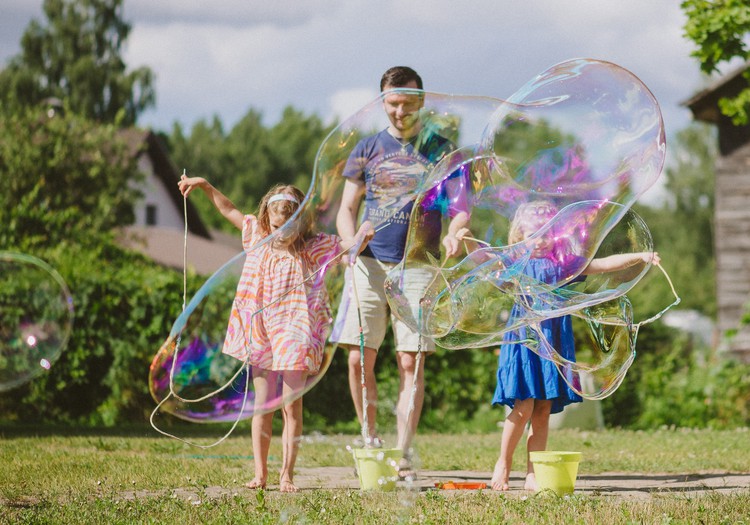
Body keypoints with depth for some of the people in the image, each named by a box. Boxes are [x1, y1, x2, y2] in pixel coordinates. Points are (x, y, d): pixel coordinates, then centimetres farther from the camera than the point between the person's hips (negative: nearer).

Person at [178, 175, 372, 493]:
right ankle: (260, 473, 7)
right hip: (260, 334, 3)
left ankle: (287, 474, 4)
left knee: (292, 407, 0)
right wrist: (205, 186, 13)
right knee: (262, 404, 4)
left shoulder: (311, 248, -4)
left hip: (295, 336, -3)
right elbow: (229, 210, 15)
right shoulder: (258, 238, 4)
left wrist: (363, 233, -26)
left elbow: (350, 247, -6)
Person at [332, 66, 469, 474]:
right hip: (369, 263, 2)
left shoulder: (439, 151, 7)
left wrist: (452, 233, -20)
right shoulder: (367, 149, 12)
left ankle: (403, 456, -3)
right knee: (359, 359, -4)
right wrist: (350, 242, -10)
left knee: (410, 362, -6)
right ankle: (369, 440, 14)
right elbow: (347, 208, 11)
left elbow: (460, 208, 3)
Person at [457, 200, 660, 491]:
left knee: (543, 412, 3)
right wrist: (468, 241, -19)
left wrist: (640, 256, -3)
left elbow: (604, 264, 6)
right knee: (524, 407, -11)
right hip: (524, 340, -3)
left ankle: (533, 475, 8)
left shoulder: (565, 263, 9)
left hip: (553, 344, 3)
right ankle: (503, 464, 6)